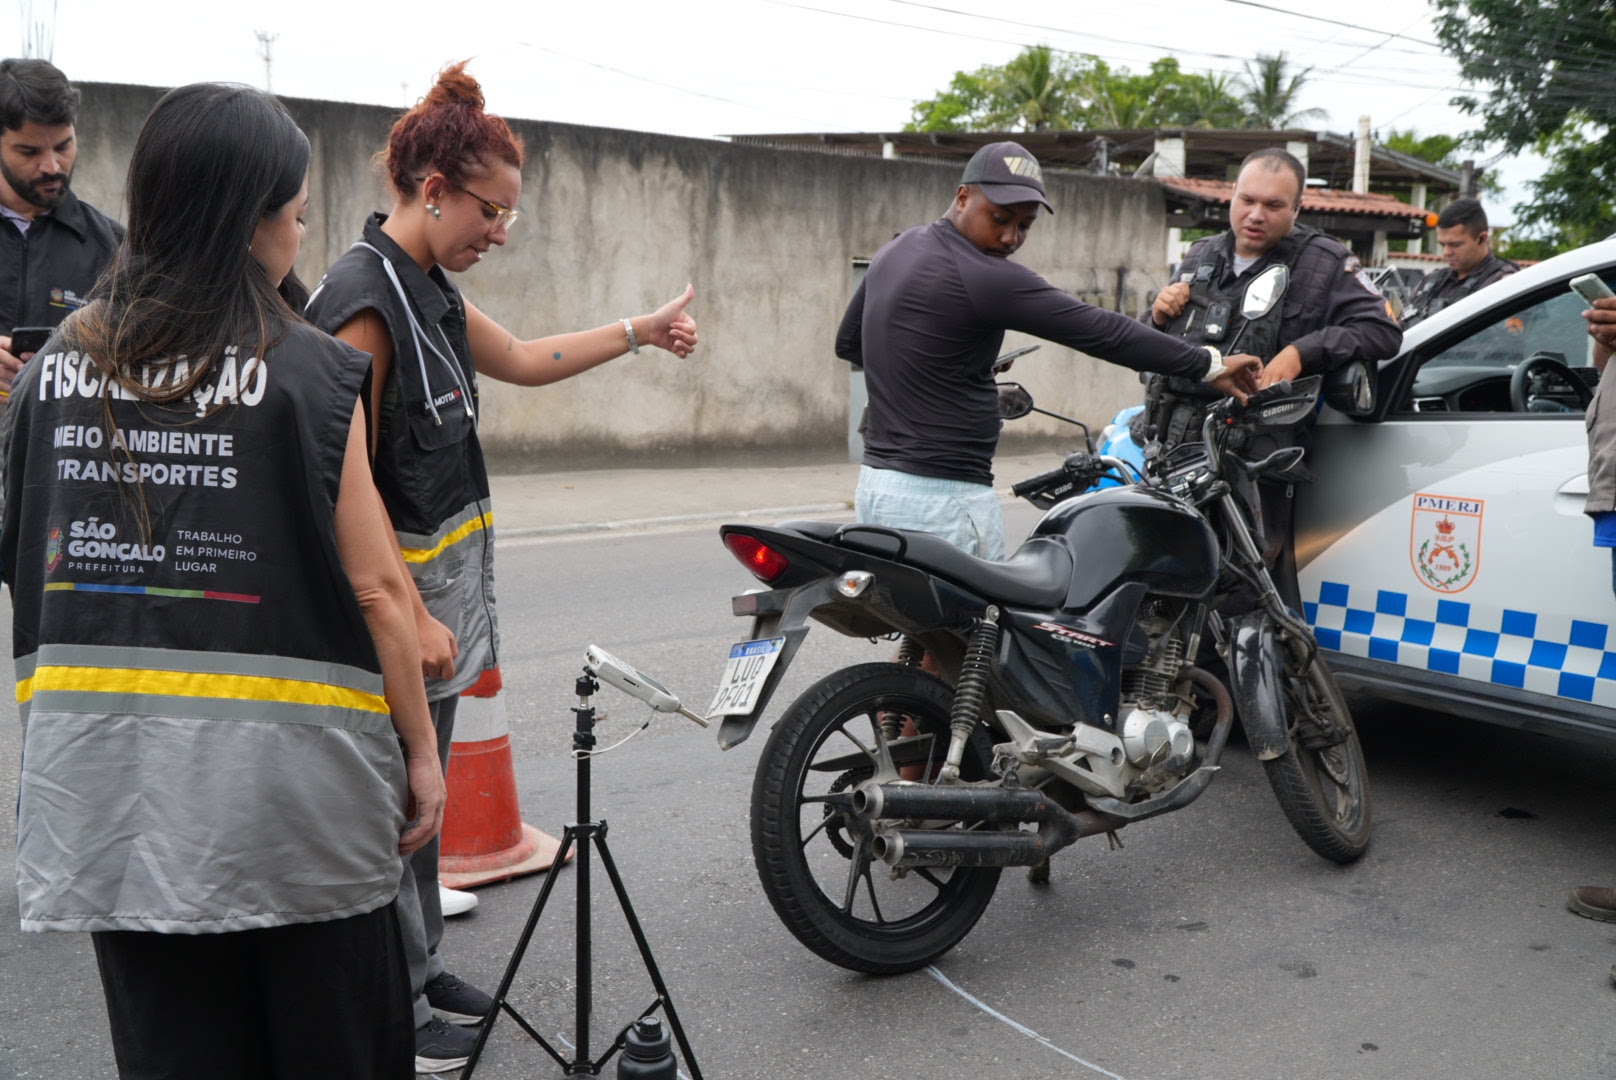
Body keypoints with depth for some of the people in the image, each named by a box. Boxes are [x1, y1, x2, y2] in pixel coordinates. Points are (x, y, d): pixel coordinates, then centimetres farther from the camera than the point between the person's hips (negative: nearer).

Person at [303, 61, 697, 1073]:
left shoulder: (429, 287, 10)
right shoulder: (363, 297, -20)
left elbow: (525, 360, 24)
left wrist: (642, 329, 24)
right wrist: (410, 618, -22)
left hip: (446, 582, 9)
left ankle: (421, 966, 35)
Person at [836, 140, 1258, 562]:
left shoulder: (893, 253, 11)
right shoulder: (985, 278, -17)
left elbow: (847, 342, 25)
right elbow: (1100, 331, -18)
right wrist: (1209, 365, -12)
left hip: (876, 480, 10)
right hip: (942, 496, -10)